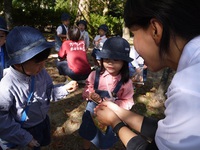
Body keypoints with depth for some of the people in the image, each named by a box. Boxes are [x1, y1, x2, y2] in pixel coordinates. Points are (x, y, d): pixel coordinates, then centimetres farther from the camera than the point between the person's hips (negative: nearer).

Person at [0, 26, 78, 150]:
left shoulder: (41, 73, -17)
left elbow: (49, 92, 0)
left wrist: (65, 89, -19)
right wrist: (24, 138, -20)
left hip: (43, 122, 6)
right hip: (24, 131, -5)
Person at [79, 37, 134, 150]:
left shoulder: (126, 82, -18)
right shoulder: (95, 75, -15)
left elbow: (128, 103, -13)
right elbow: (86, 92, -6)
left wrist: (114, 103, -30)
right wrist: (91, 95, -29)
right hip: (92, 113, 2)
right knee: (87, 135, 28)